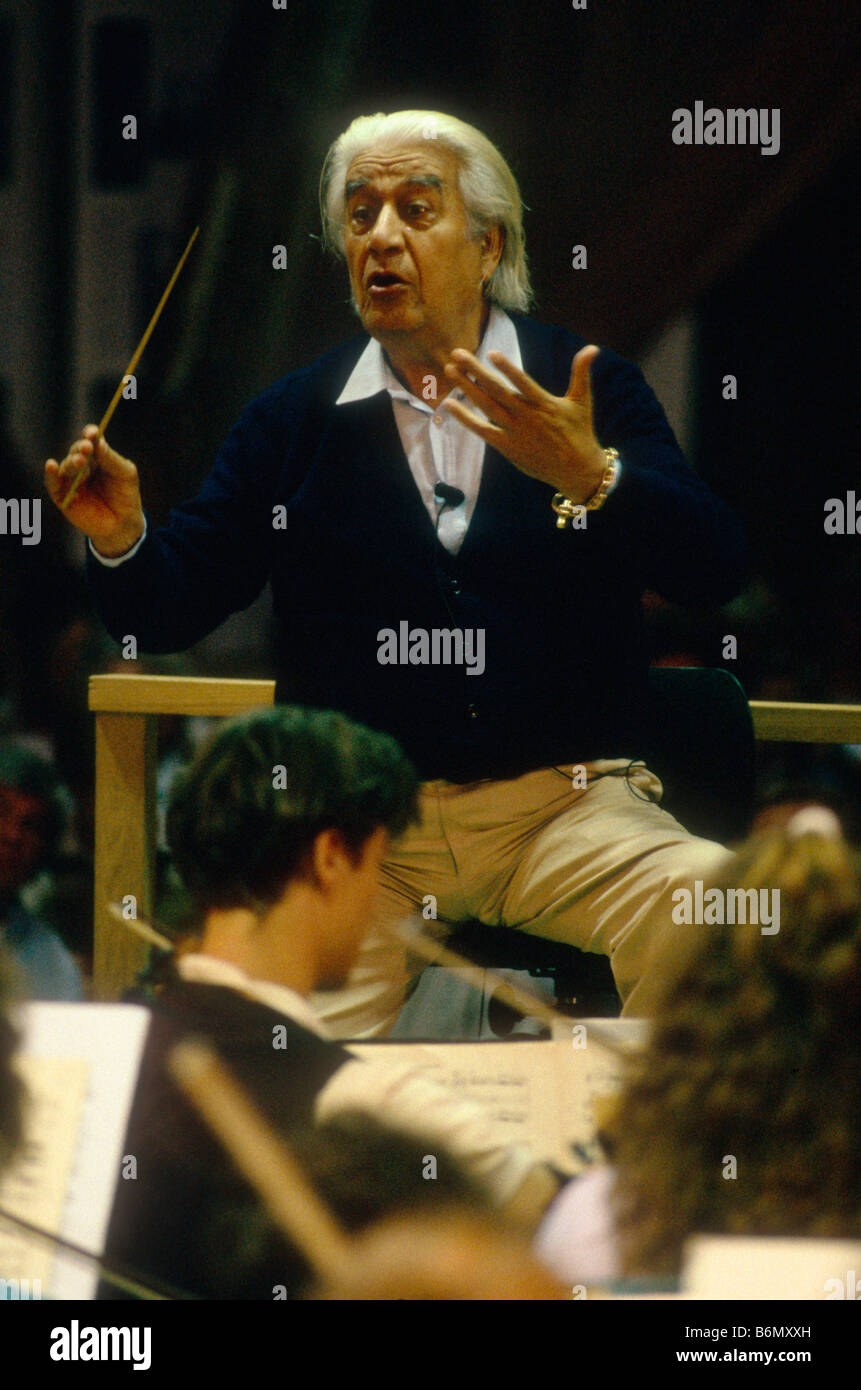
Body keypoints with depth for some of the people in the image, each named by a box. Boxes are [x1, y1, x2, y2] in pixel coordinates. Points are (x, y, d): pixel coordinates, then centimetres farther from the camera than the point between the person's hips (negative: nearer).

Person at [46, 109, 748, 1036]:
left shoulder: (588, 389, 7)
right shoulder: (291, 419, 12)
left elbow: (715, 570, -7)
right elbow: (169, 610, 9)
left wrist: (590, 478, -25)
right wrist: (121, 540, -14)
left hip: (566, 809, 0)